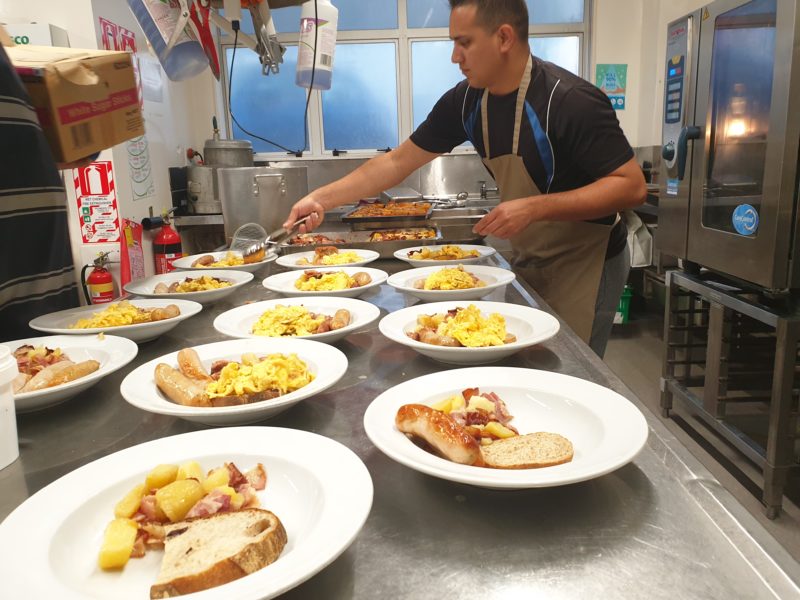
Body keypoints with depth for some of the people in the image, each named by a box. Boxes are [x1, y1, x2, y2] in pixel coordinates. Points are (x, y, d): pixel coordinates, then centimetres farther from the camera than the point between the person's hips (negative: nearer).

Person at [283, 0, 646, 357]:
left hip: (583, 265, -5)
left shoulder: (571, 101, -23)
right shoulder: (465, 100, -5)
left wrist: (535, 207, -32)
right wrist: (321, 198, -6)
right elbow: (398, 162, 0)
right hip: (526, 261, 6)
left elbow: (632, 186, -22)